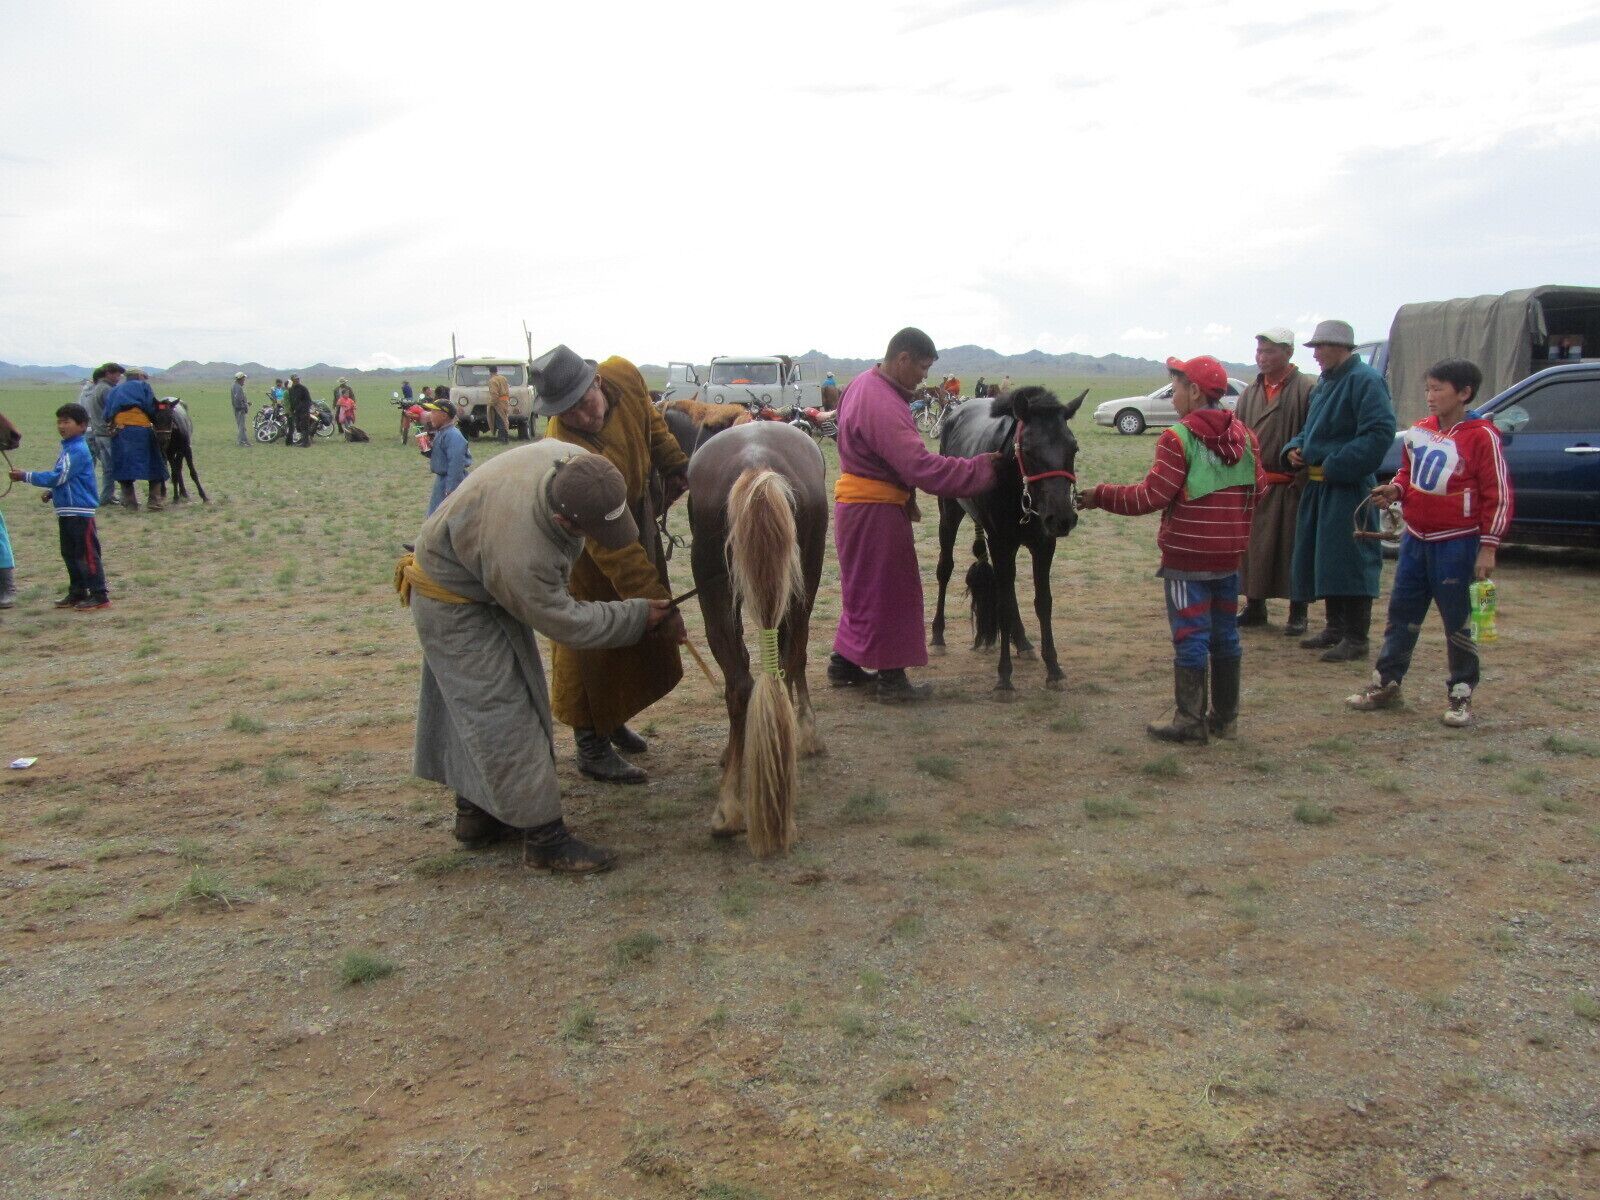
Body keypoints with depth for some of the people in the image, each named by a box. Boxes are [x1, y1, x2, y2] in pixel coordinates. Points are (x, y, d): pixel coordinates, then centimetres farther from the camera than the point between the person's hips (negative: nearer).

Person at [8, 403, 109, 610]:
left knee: (87, 554, -7)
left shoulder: (78, 450, -16)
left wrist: (26, 476, -14)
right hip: (66, 511, 10)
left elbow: (58, 477, -20)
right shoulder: (68, 447, 14)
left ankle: (99, 595, -3)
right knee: (70, 554, 15)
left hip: (80, 511, -10)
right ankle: (77, 593, 23)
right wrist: (52, 492, 10)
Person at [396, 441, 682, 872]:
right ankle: (545, 839, -3)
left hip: (489, 581, 9)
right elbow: (563, 622, -27)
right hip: (453, 602, -9)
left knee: (473, 707, 16)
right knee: (501, 714, -8)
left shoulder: (577, 463, -23)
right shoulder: (519, 551, -42)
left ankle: (476, 814, 28)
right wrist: (637, 616, -17)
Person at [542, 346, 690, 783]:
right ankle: (592, 746, 13)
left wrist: (675, 467, 2)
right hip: (586, 548, -7)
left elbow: (651, 420, 4)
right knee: (593, 641, 0)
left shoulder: (625, 377, -23)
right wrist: (658, 602, -42)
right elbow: (611, 547, -41)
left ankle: (613, 719, 36)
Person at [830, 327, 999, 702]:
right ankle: (891, 678, 8)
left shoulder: (865, 385, 8)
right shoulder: (882, 405, -25)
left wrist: (905, 496, 15)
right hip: (874, 511, -10)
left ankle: (844, 664, 27)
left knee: (864, 588, 19)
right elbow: (922, 466, -31)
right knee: (887, 590, -1)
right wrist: (980, 468, -23)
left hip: (858, 500, 10)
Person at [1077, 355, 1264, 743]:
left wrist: (1101, 496, -10)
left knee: (1191, 637, -1)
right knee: (1225, 634, 14)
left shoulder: (1177, 439, -15)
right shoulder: (1245, 436, 6)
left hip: (1187, 558, -6)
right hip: (1230, 556, 7)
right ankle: (1225, 717, 22)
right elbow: (1257, 490, 11)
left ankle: (1191, 721, 5)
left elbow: (1152, 496, -19)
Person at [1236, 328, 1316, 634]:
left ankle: (1297, 613, 14)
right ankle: (1254, 608, 22)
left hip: (1291, 488, -5)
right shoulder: (1251, 393, 12)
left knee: (1293, 549, 3)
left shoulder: (1307, 389, -7)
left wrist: (1303, 479, -15)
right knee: (1253, 548, 10)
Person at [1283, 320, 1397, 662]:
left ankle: (1356, 638, 0)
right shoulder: (1324, 383, 17)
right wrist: (1294, 449, 6)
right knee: (1323, 559, 15)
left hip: (1348, 487, -10)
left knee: (1349, 561, -7)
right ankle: (1335, 627, 27)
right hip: (1319, 485, 10)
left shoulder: (1365, 381, -13)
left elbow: (1379, 433, -21)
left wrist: (1335, 465, -21)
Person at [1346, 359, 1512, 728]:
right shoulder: (1419, 431, 7)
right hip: (1415, 538, 6)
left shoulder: (1481, 436, -11)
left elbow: (1498, 495, -10)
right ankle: (1387, 684, 21)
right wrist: (1395, 489, 0)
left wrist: (1488, 546, -12)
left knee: (1457, 621, 3)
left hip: (1456, 544, -6)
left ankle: (1461, 695, 15)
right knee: (1401, 613, 11)